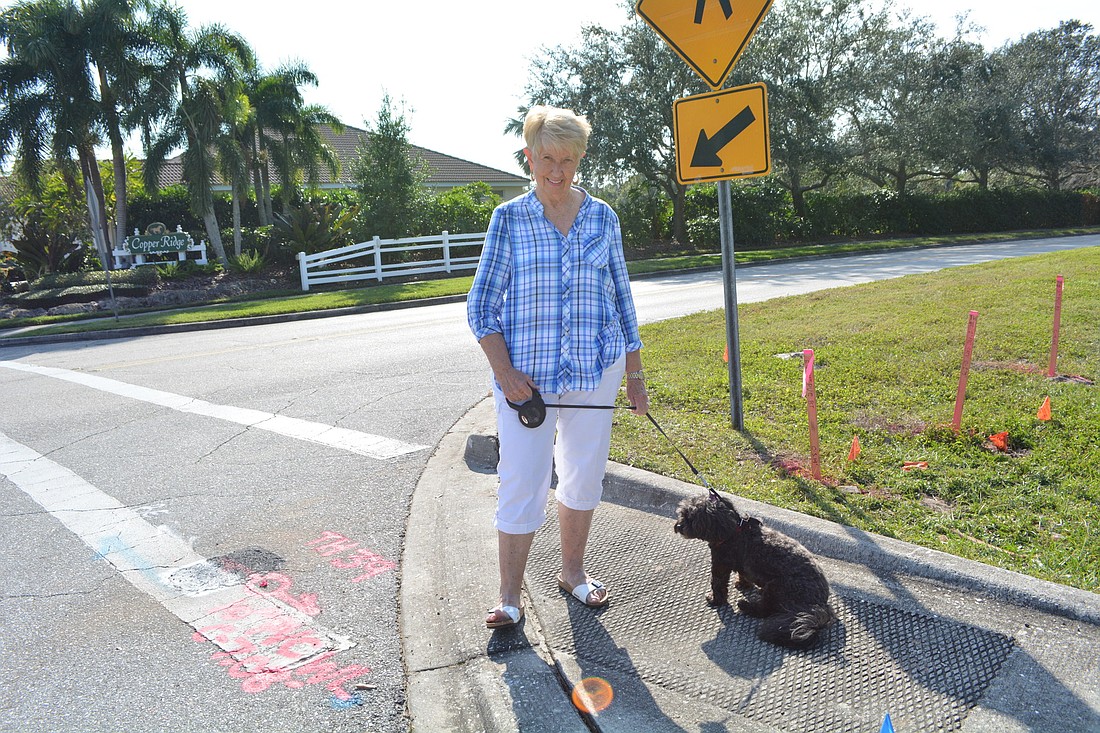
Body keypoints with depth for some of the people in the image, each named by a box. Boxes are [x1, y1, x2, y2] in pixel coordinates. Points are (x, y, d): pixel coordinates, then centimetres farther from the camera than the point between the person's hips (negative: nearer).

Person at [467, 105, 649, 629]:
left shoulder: (602, 217, 6)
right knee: (521, 484, -2)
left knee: (584, 476, 13)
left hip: (596, 369, 3)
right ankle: (509, 596, 14)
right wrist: (504, 370, -13)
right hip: (527, 373, -3)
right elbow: (481, 304, -1)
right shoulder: (509, 218, -1)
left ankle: (572, 571, 34)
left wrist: (635, 373, 10)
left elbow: (621, 297, 11)